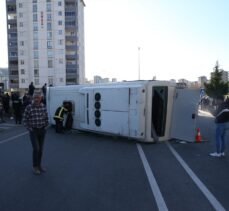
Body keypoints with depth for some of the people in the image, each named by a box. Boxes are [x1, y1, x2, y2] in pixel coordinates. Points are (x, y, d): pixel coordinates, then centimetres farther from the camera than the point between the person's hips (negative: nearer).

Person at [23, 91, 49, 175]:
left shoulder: (43, 107, -1)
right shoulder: (29, 107, -11)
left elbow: (46, 118, 11)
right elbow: (25, 120, -5)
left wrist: (45, 126, 6)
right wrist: (29, 128, -7)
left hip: (42, 131, 4)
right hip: (33, 131, -3)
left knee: (40, 149, 11)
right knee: (36, 149, -7)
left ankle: (39, 165, 27)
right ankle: (35, 166, 12)